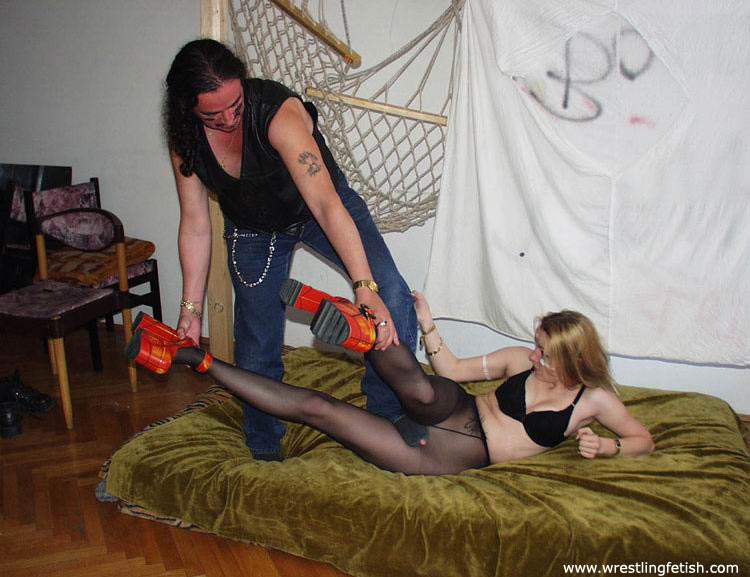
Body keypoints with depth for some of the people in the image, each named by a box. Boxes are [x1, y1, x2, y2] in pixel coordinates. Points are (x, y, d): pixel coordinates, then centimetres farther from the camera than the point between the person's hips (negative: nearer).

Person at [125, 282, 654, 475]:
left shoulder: (594, 400, -3)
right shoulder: (521, 360, 6)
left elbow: (644, 440, 7)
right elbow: (456, 370, 9)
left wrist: (606, 447, -13)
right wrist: (427, 324, -2)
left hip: (461, 455, -4)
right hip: (460, 412, 4)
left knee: (317, 409, -16)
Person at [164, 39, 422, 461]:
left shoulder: (278, 112, -35)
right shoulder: (185, 140, -19)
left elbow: (326, 204, -43)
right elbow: (195, 225, -10)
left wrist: (365, 289, -50)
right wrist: (191, 309, -11)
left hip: (317, 206, -3)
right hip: (253, 230, 3)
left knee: (391, 296, -24)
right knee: (257, 347, 4)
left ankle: (389, 408, -6)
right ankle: (264, 445, 29)